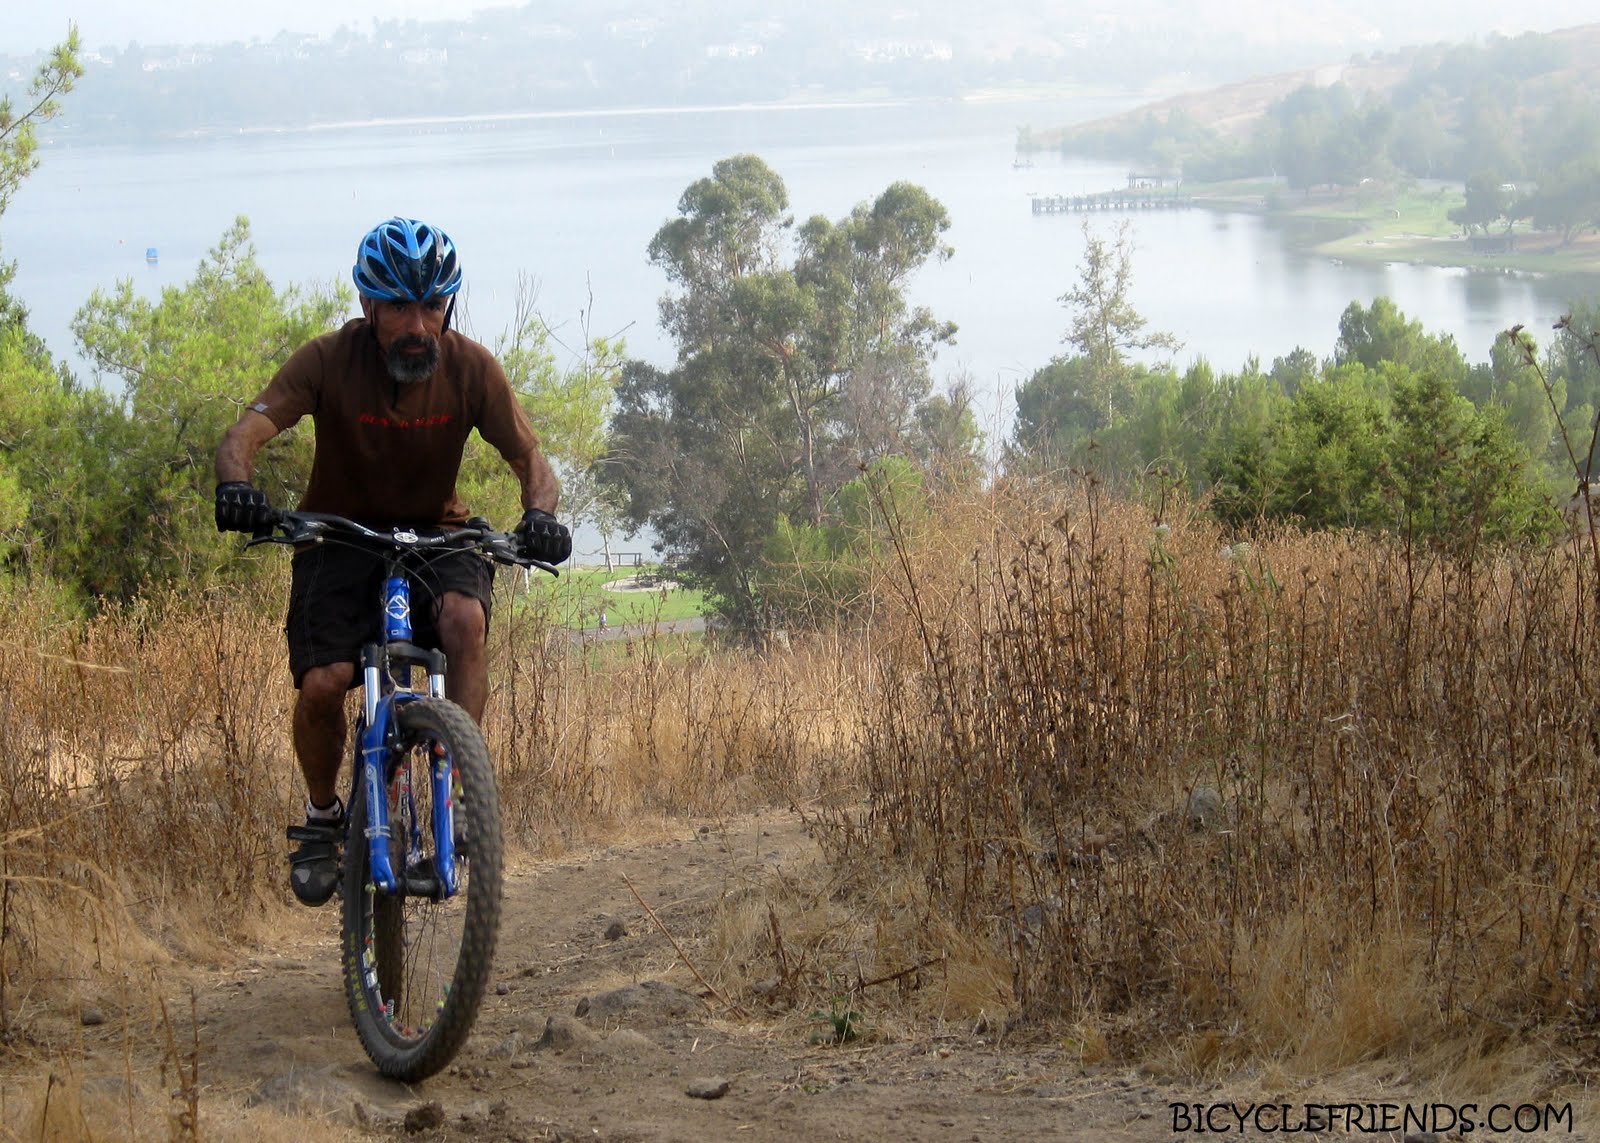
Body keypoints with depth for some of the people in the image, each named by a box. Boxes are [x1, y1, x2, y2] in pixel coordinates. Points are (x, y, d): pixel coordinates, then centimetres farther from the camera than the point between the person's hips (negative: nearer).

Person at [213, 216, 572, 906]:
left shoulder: (471, 368, -14)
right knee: (322, 683, -21)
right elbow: (244, 435, -26)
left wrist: (540, 514, -36)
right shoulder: (330, 360, -18)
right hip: (342, 535, -1)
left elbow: (530, 460, -13)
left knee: (464, 617, -32)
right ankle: (323, 817, 8)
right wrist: (236, 486, -49)